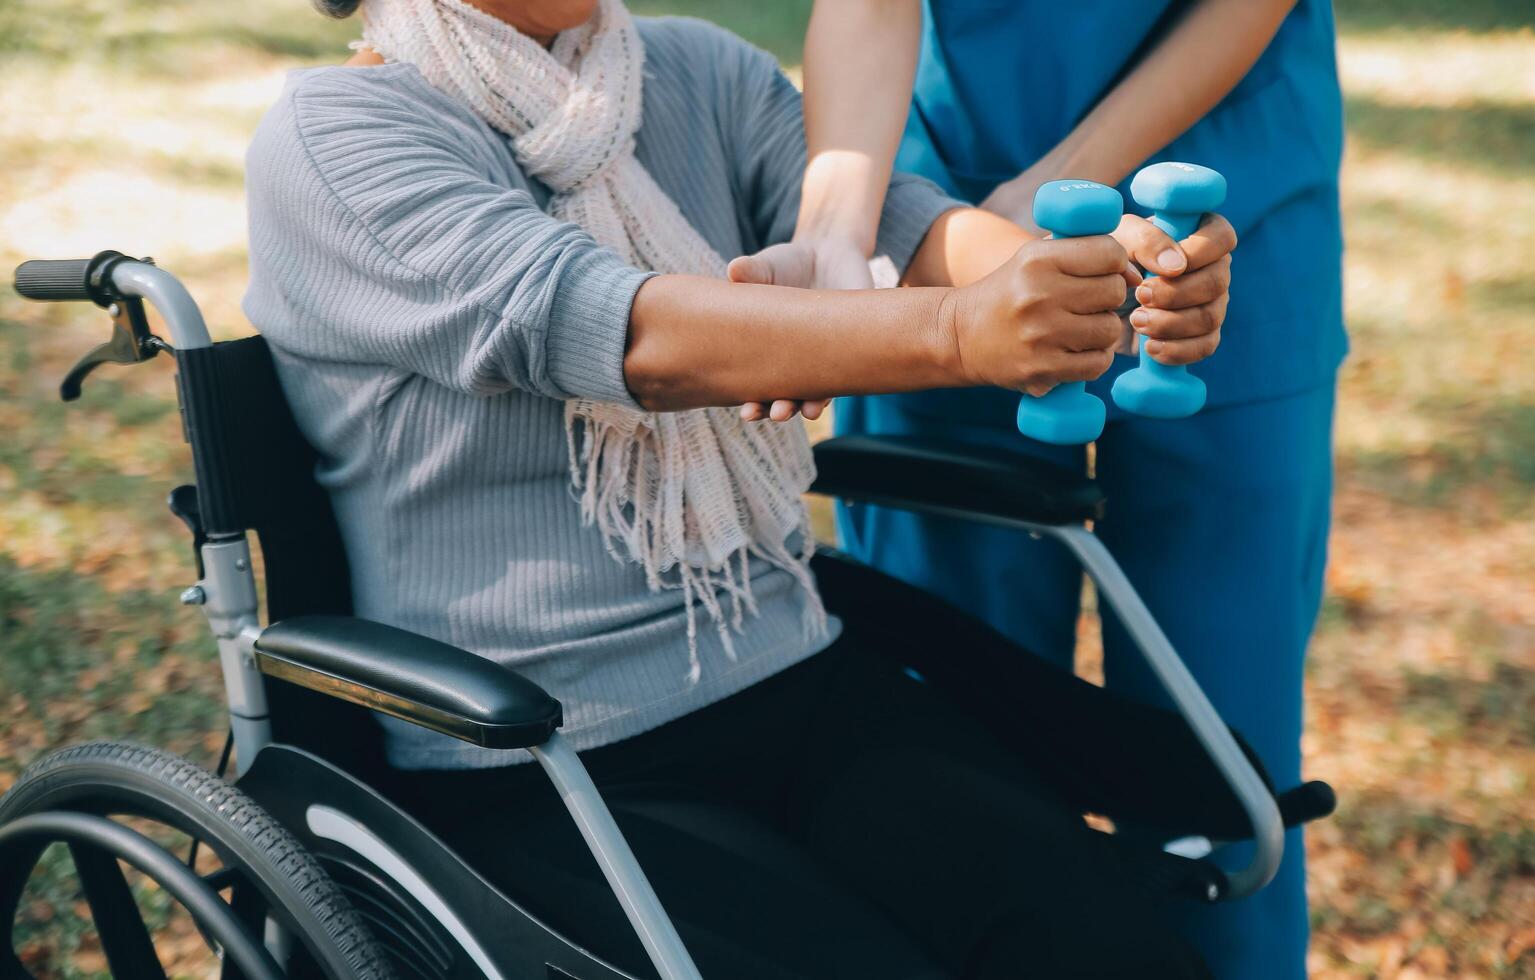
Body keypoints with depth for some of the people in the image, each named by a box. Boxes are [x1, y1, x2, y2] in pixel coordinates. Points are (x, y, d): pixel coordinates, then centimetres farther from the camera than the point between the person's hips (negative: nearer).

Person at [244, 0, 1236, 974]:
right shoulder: (329, 137, -9)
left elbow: (883, 221, -9)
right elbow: (615, 329, -25)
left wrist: (1105, 270, -30)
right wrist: (957, 331, -39)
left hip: (798, 681, 5)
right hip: (535, 779, -4)